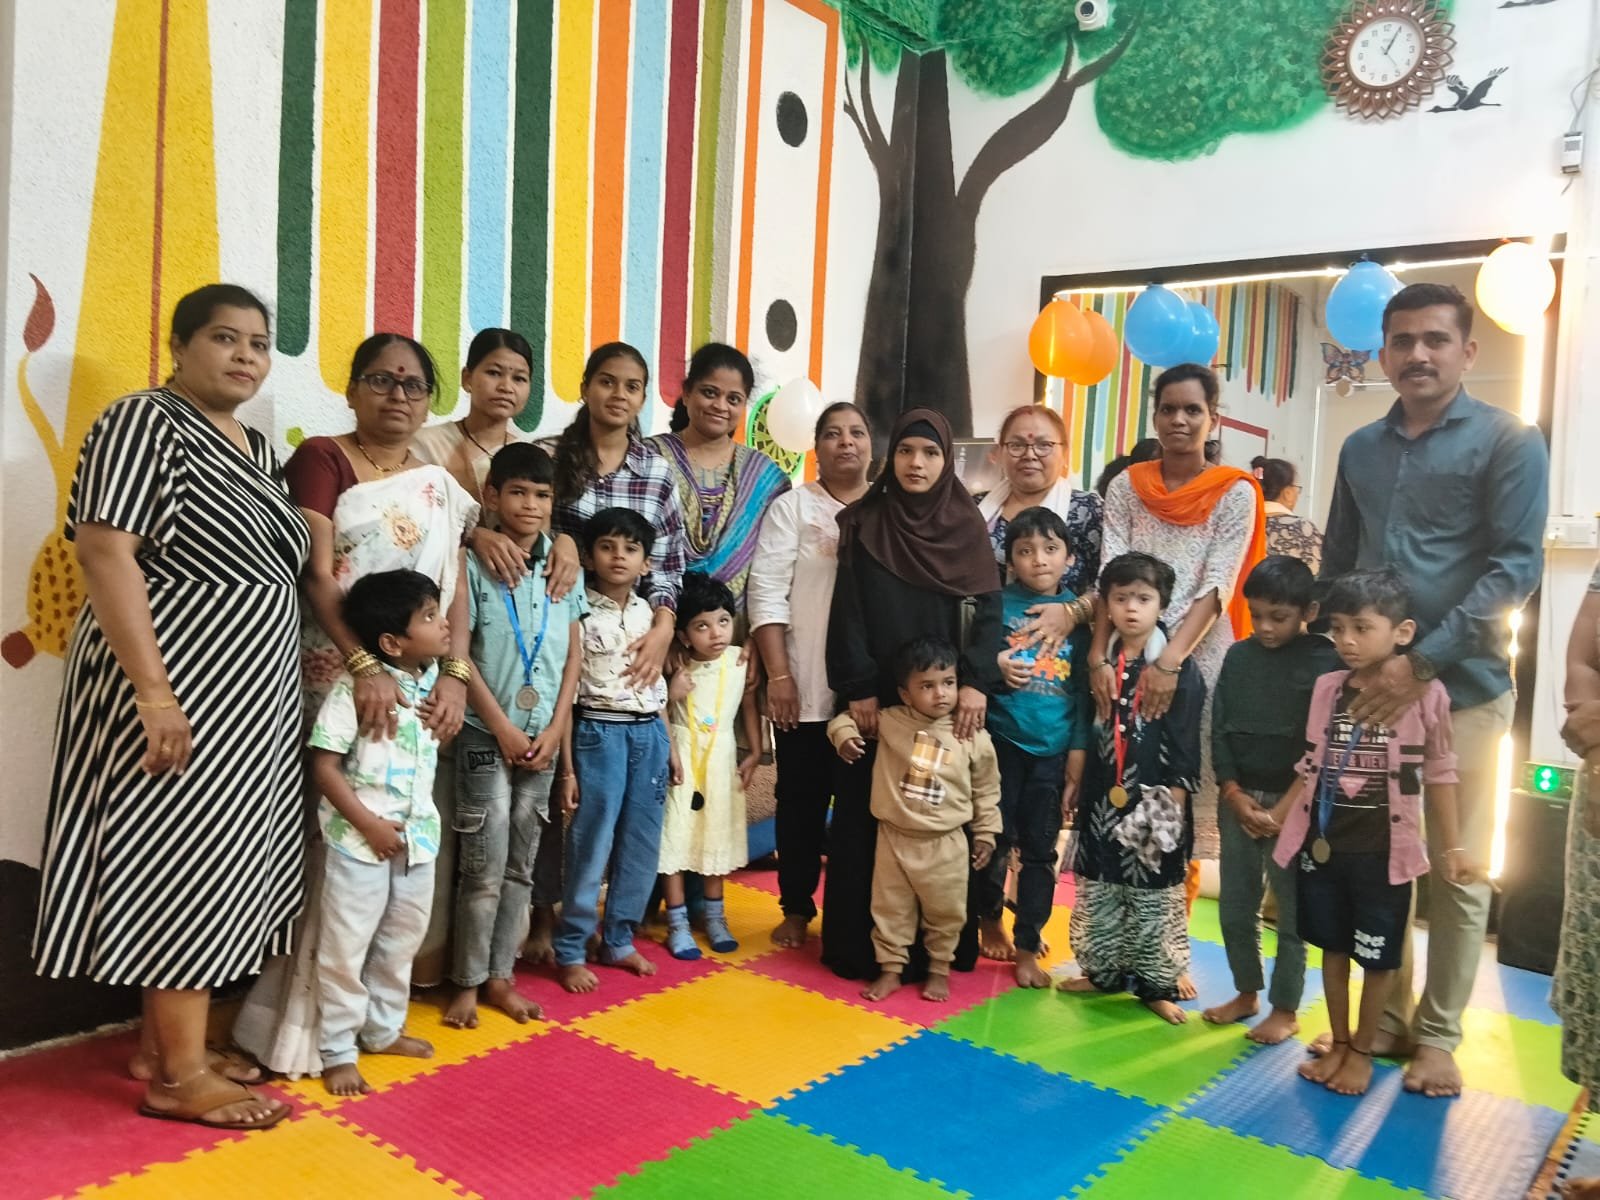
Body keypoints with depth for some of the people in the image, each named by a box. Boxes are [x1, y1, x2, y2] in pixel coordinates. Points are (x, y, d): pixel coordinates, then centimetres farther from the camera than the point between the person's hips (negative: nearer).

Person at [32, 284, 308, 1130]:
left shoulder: (257, 448, 15)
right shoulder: (145, 421, -10)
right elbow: (103, 552, -19)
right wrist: (153, 691, -25)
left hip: (246, 699, 9)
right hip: (178, 695, -9)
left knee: (217, 867, 13)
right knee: (184, 866, -3)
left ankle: (161, 1043, 26)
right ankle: (179, 1076, 8)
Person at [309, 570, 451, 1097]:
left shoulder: (435, 684, 4)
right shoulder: (354, 688, -17)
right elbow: (324, 765, -16)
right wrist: (369, 824, -18)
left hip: (417, 837, 7)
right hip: (358, 840, -7)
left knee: (401, 941, 19)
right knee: (345, 947, 4)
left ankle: (383, 1029, 36)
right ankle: (337, 1051, 18)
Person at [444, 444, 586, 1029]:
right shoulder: (474, 563, -7)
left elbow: (573, 653, 6)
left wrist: (555, 730, -2)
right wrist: (505, 731, -10)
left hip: (543, 737, 4)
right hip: (487, 734, -4)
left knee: (521, 866, 11)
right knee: (485, 867, -1)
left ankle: (499, 975, 23)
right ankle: (467, 981, 15)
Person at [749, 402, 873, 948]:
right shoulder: (792, 506, 3)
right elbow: (767, 591, -4)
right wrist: (779, 674, -11)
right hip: (807, 687, -2)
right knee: (802, 800, 7)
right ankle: (797, 908, 21)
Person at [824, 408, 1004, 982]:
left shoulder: (968, 525, 4)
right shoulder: (864, 524, 3)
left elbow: (989, 611, -1)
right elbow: (848, 610, -1)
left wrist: (976, 682, -14)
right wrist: (858, 688, -9)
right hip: (877, 698, 0)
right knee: (869, 817, 3)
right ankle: (863, 945, 12)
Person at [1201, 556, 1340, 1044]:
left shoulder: (1325, 660, -6)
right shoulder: (1239, 656, 6)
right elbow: (1219, 731, 6)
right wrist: (1233, 793, -5)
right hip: (1238, 799, 4)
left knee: (1292, 912, 4)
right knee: (1235, 907, 12)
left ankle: (1285, 1009, 19)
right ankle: (1246, 992, 30)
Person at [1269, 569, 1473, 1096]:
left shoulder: (1425, 694, -10)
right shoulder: (1327, 688, 1)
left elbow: (1439, 775, -4)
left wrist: (1453, 847, -2)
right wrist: (1277, 815, 11)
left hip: (1383, 851, -3)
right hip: (1322, 845, 4)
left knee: (1376, 956, 10)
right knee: (1332, 947, 16)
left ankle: (1362, 1050, 28)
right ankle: (1338, 1043, 32)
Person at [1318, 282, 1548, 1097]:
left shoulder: (1509, 442, -2)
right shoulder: (1361, 449, 12)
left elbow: (1515, 568, -11)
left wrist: (1423, 662, -18)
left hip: (1462, 687, -4)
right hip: (1368, 683, 4)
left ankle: (1438, 1034, 19)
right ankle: (1388, 1018, 24)